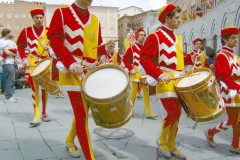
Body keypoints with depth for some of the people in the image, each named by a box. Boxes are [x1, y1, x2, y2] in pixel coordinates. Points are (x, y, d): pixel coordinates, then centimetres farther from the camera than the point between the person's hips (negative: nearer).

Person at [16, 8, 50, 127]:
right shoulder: (26, 31, 3)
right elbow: (20, 46, 8)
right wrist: (24, 59, -5)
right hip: (32, 63, -1)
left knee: (45, 89, 8)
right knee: (35, 89, -6)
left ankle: (44, 113, 23)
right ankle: (37, 116, -4)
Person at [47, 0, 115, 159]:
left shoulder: (95, 20, 15)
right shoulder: (62, 13, 1)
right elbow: (55, 42, -10)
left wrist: (106, 48, -5)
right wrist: (71, 63, -24)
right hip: (73, 72, -6)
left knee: (82, 111, 17)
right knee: (82, 115, -8)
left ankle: (70, 141, 41)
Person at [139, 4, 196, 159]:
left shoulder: (178, 38, 19)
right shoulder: (156, 36, -6)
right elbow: (144, 58, -14)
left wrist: (190, 59, 8)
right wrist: (159, 74, -25)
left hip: (179, 81, 8)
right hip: (166, 81, -8)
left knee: (176, 114, 10)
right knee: (173, 113, -11)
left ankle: (171, 146, 24)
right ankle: (162, 141, 12)